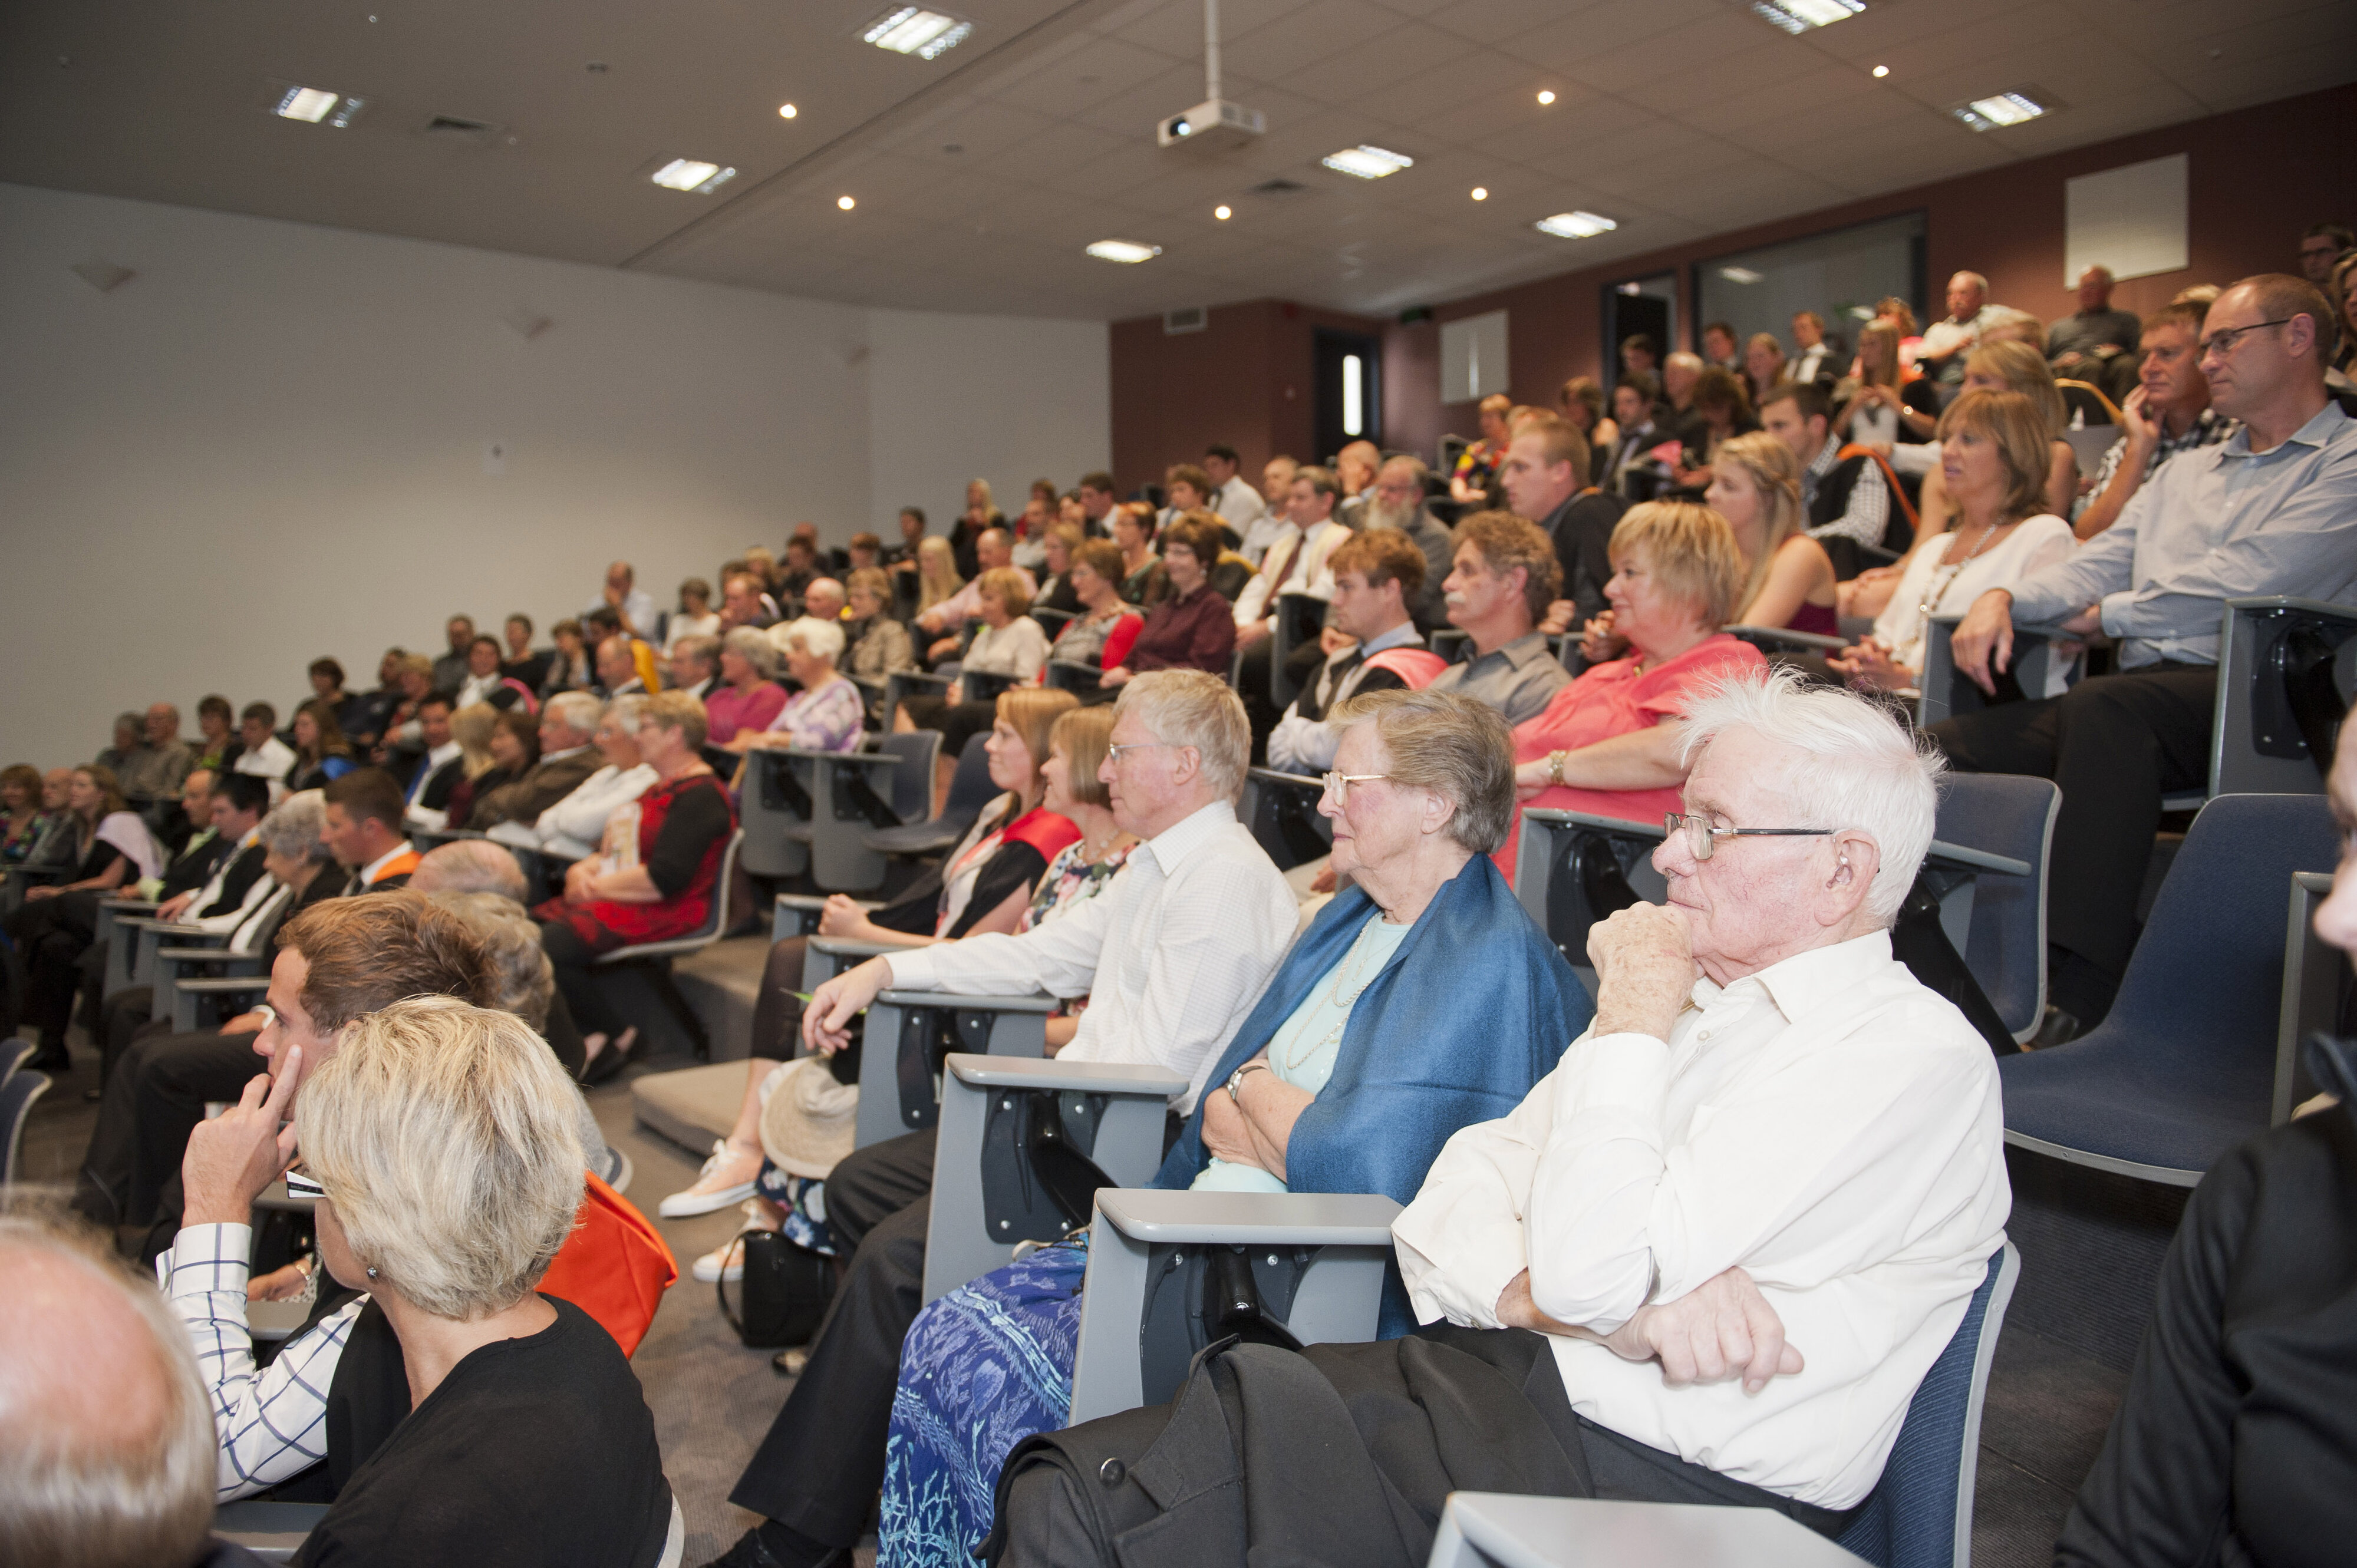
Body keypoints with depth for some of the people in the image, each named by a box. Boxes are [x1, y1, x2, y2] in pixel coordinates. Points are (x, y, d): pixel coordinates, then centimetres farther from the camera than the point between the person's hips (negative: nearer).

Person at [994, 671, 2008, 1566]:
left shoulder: (1914, 1059, -9)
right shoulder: (1689, 996, 16)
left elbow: (1590, 1268, -19)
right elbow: (1443, 1216, 10)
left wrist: (1631, 1019, -7)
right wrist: (1551, 1300, -12)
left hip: (1647, 1484, -7)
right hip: (1485, 1383, 7)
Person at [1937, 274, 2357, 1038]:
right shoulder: (2185, 471, 30)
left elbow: (2247, 579, -9)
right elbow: (2098, 563, 19)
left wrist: (2107, 615, 1)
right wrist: (2005, 597, -2)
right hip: (2136, 694, 7)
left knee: (2105, 707, -39)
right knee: (1944, 748, -14)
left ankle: (2079, 993, -38)